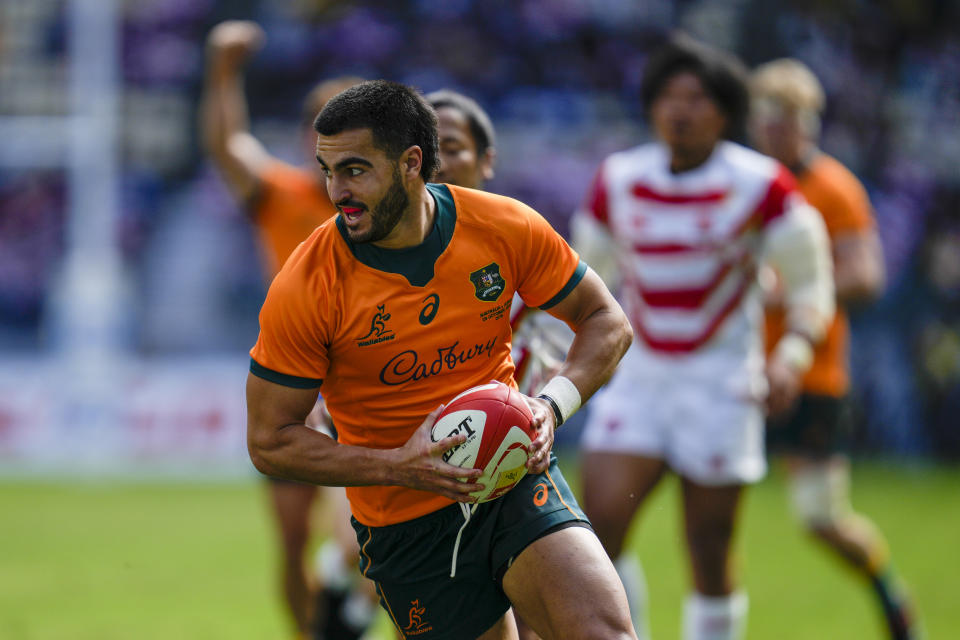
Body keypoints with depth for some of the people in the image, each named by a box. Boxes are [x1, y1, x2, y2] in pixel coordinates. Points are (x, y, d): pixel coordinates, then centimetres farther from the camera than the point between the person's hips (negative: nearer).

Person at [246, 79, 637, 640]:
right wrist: (397, 467, -20)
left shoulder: (507, 227, -7)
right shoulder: (304, 291, -14)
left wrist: (551, 405, -13)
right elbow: (270, 442, -7)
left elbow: (607, 321, 6)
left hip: (515, 476, 0)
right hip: (404, 525, 0)